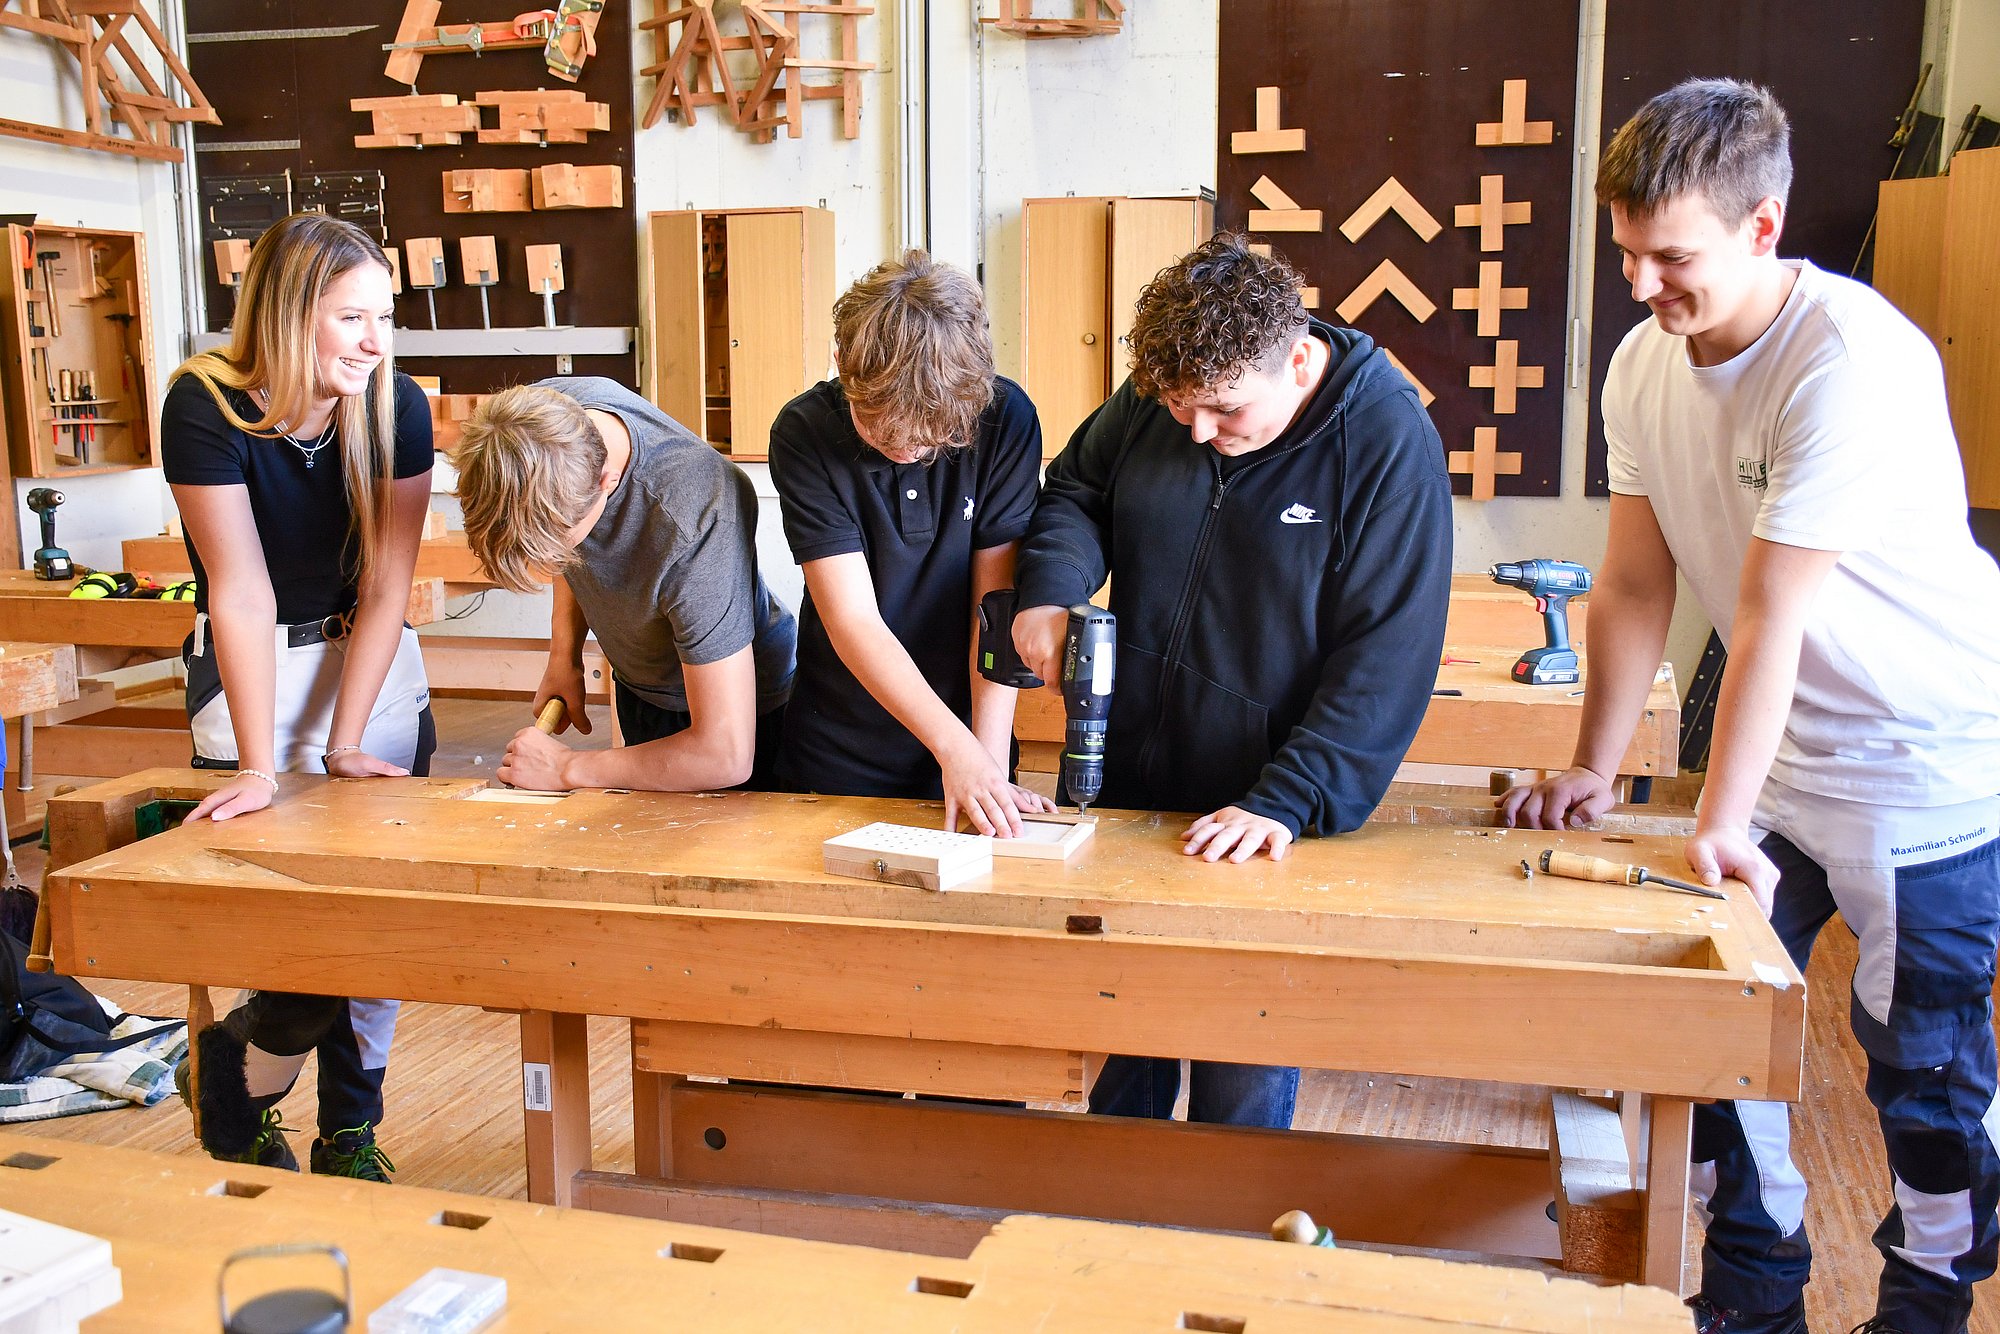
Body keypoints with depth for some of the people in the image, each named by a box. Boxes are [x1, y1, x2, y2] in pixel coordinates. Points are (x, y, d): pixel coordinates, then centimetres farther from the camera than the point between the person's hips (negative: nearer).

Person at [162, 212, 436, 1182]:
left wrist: (345, 745, -14)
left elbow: (385, 585, -11)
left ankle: (350, 1140, 21)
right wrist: (260, 767, -24)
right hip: (252, 671, -3)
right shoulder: (206, 408, -18)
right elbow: (243, 593, -21)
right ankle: (223, 1078, 23)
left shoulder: (398, 407, -10)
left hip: (376, 665, 3)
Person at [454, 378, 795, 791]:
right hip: (636, 688, 6)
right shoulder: (541, 411, -24)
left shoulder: (691, 528, -44)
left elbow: (728, 757, -39)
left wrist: (567, 769, -28)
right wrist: (564, 652, -9)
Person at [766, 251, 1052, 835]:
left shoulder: (1005, 419, -15)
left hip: (969, 734, 1)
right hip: (839, 754, 0)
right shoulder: (804, 433, -18)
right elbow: (853, 622, -22)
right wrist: (954, 746, -30)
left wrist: (990, 760, -21)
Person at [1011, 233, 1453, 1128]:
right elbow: (1076, 490, 14)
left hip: (1264, 827, -4)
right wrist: (1051, 587, -8)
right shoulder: (1153, 400, -3)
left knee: (1244, 1087, 7)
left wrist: (1288, 802, -25)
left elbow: (1385, 661, -17)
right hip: (1129, 787, 4)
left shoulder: (1390, 446, -16)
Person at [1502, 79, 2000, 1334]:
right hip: (1776, 752, 6)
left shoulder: (1855, 360, -26)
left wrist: (1719, 823, -23)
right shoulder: (1646, 363, -4)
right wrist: (1594, 769, -1)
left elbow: (1770, 614, -26)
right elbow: (1636, 586, 0)